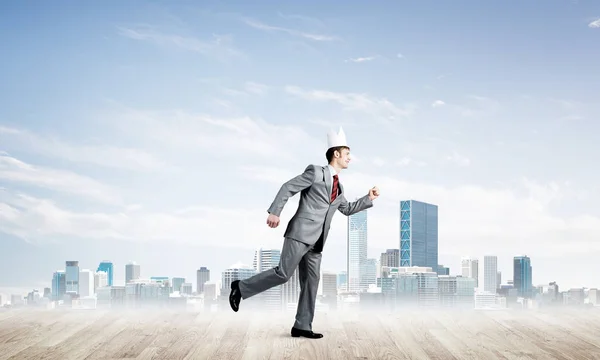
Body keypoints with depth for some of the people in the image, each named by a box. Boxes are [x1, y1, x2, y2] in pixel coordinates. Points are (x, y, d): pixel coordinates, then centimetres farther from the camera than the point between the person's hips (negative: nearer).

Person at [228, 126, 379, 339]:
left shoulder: (337, 187, 21)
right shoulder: (315, 172, -3)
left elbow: (347, 210, 34)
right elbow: (288, 188, -8)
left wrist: (369, 198, 24)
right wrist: (275, 211, -18)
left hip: (315, 241, 8)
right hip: (300, 233, -8)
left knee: (311, 281, 3)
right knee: (283, 273, -14)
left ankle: (302, 326, 5)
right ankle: (241, 287, 2)